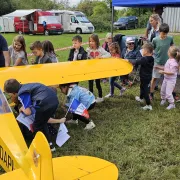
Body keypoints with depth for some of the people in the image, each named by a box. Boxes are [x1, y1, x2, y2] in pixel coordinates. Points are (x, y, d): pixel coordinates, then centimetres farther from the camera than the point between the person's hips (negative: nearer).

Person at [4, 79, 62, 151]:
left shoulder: (22, 94, -3)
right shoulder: (26, 86, 21)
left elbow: (28, 112, -7)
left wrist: (22, 108, 15)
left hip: (46, 104, -9)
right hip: (54, 100, 9)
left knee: (37, 126, 14)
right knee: (42, 124, 28)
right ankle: (49, 144, 36)